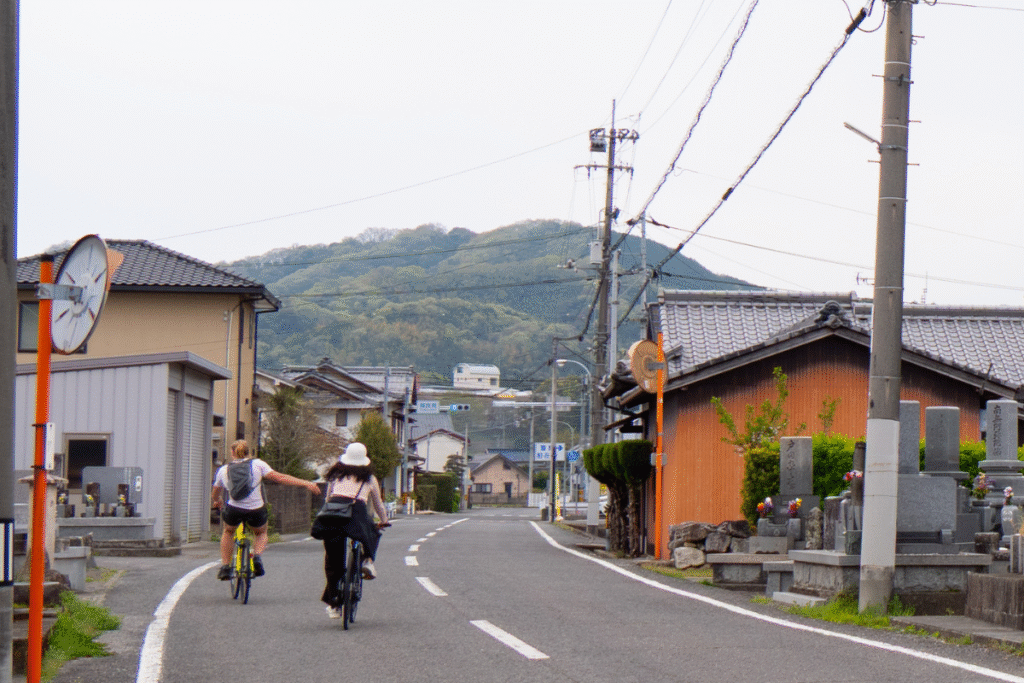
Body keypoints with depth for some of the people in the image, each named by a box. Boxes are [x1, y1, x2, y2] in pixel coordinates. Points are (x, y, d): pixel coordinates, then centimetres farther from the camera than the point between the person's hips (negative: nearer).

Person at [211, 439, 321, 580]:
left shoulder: (223, 470, 9)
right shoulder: (257, 464, 3)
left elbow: (216, 492, 24)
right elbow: (279, 477, -3)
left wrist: (217, 501, 48)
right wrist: (306, 483, 0)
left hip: (234, 510, 1)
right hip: (256, 511, -1)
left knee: (228, 531, 33)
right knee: (261, 533, 29)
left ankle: (225, 567, 23)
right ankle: (257, 557, -1)